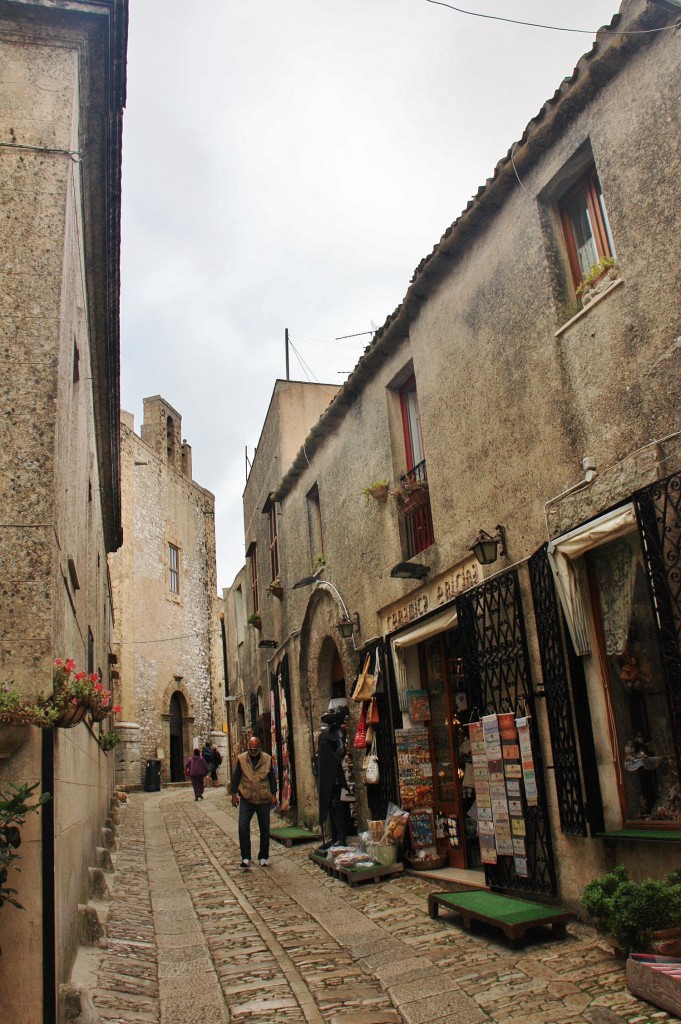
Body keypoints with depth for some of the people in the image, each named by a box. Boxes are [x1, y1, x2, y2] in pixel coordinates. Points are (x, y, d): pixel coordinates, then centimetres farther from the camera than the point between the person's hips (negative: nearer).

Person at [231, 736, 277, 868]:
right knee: (243, 827, -12)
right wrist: (234, 794, -1)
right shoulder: (241, 759, -3)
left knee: (265, 830, 7)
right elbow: (235, 777, 3)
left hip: (263, 800, 1)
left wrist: (273, 794, 3)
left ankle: (263, 857, 21)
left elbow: (272, 778, 7)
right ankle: (246, 858, -3)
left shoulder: (267, 759, 0)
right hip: (246, 800, -1)